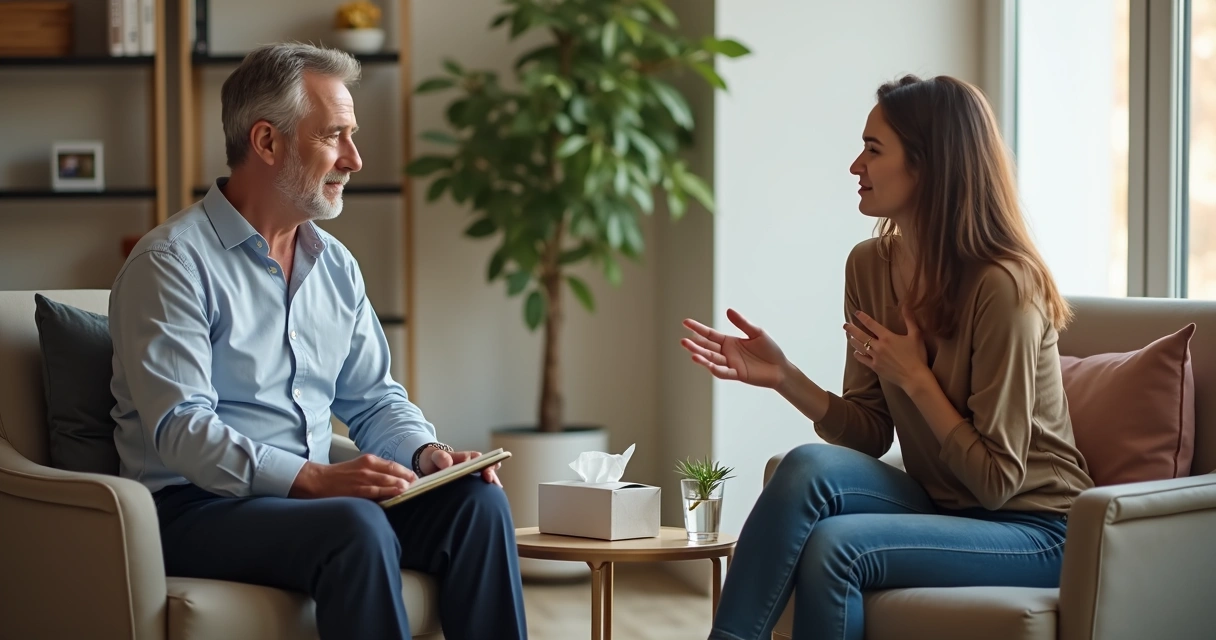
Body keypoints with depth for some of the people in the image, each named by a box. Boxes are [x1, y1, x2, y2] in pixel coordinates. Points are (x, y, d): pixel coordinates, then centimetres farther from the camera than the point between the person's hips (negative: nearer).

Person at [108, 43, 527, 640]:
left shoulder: (336, 265, 15)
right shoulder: (170, 263, -9)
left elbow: (373, 398, 20)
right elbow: (180, 429, -19)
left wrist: (427, 453, -3)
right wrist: (314, 478, -29)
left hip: (316, 494, 7)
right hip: (196, 509, -7)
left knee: (477, 500, -16)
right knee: (357, 526, -34)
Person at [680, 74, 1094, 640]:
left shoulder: (1003, 286, -19)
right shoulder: (869, 265, 2)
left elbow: (997, 480, -15)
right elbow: (870, 435, 6)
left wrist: (916, 379, -16)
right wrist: (783, 376, -7)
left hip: (1031, 529, -6)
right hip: (941, 507, 6)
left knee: (834, 546, -29)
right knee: (810, 465, -23)